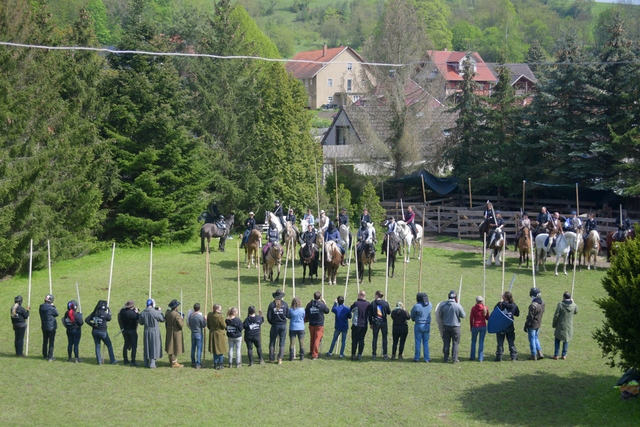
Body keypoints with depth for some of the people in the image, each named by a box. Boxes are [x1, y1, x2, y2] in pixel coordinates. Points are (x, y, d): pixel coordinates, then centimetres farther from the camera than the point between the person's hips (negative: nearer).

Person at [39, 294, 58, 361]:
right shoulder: (51, 308, -20)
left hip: (44, 327, 6)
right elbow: (56, 314, -4)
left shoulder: (41, 307, -3)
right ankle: (50, 357, 3)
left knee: (45, 341, 17)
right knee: (51, 342, 2)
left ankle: (45, 355, 27)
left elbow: (41, 316, 7)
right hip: (51, 327, -6)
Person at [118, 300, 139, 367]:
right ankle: (133, 362, -5)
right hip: (132, 330, -7)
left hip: (125, 330, 7)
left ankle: (125, 360, 23)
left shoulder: (122, 311, -2)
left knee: (126, 344, 17)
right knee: (134, 346, -2)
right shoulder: (131, 313, -25)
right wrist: (137, 312, -3)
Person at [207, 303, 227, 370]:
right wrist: (225, 322, 1)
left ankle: (215, 365, 21)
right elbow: (224, 326, -16)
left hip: (212, 334, 5)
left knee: (215, 351, 17)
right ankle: (220, 365, 12)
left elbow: (208, 325, 6)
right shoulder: (220, 317, -25)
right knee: (221, 350, 8)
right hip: (220, 334, -5)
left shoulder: (209, 315, -6)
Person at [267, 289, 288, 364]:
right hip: (283, 325, 1)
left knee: (272, 342, 13)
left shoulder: (272, 304, -8)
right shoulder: (285, 304, -5)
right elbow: (287, 315, 1)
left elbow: (269, 316, -6)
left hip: (274, 325, -1)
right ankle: (280, 359, 3)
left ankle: (271, 358, 16)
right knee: (282, 343, 8)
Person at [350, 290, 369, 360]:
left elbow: (350, 310, 3)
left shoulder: (356, 303, -14)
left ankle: (353, 355, 6)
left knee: (354, 340, 5)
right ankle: (359, 355, 6)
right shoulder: (368, 304, -2)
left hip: (356, 325, -3)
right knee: (361, 340, 8)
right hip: (364, 325, 3)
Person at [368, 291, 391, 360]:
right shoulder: (385, 303, -4)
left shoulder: (372, 303, -3)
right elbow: (389, 312, 4)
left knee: (375, 338, 6)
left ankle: (374, 354, 6)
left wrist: (371, 323, 7)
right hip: (384, 322, 0)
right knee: (384, 338, 9)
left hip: (375, 323, 0)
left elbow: (370, 314, 0)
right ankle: (385, 354, 10)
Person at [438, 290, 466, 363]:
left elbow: (440, 316, 6)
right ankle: (454, 359, 5)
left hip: (445, 326, 3)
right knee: (455, 343, 6)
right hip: (455, 326, -3)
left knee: (446, 343, 10)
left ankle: (446, 358, 13)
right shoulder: (458, 306, -15)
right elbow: (463, 316, -5)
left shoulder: (443, 306, -5)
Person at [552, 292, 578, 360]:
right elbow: (576, 312, 15)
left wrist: (554, 325, 0)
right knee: (566, 340, 16)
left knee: (557, 340, 12)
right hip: (569, 326, 3)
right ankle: (564, 355, 18)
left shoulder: (560, 305, -18)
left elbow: (556, 316, -14)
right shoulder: (574, 305, -9)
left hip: (560, 326, -3)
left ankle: (556, 355, 12)